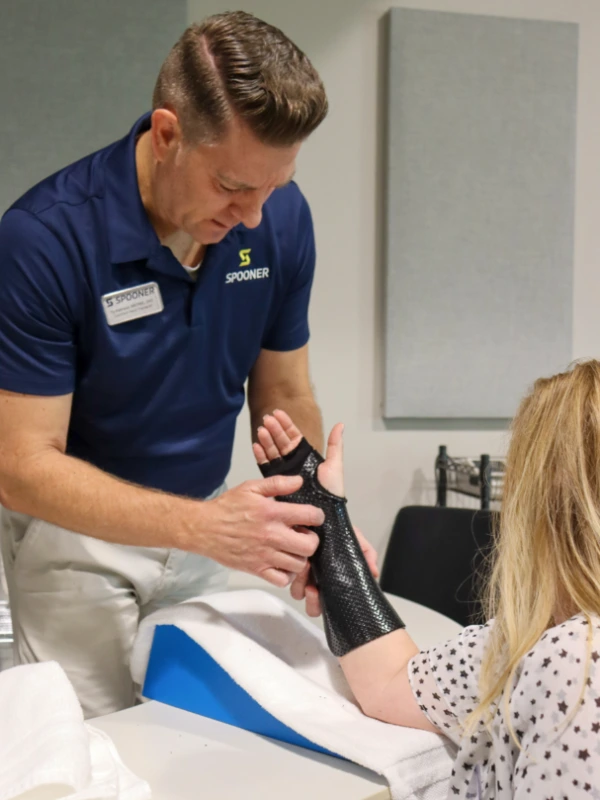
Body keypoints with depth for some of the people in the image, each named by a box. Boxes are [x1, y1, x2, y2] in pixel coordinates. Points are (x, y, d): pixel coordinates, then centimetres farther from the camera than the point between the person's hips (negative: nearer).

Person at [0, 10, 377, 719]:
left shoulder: (280, 217, -11)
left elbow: (283, 396, -1)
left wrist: (311, 526, -17)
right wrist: (200, 525, -35)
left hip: (205, 514, 4)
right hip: (77, 531, -3)